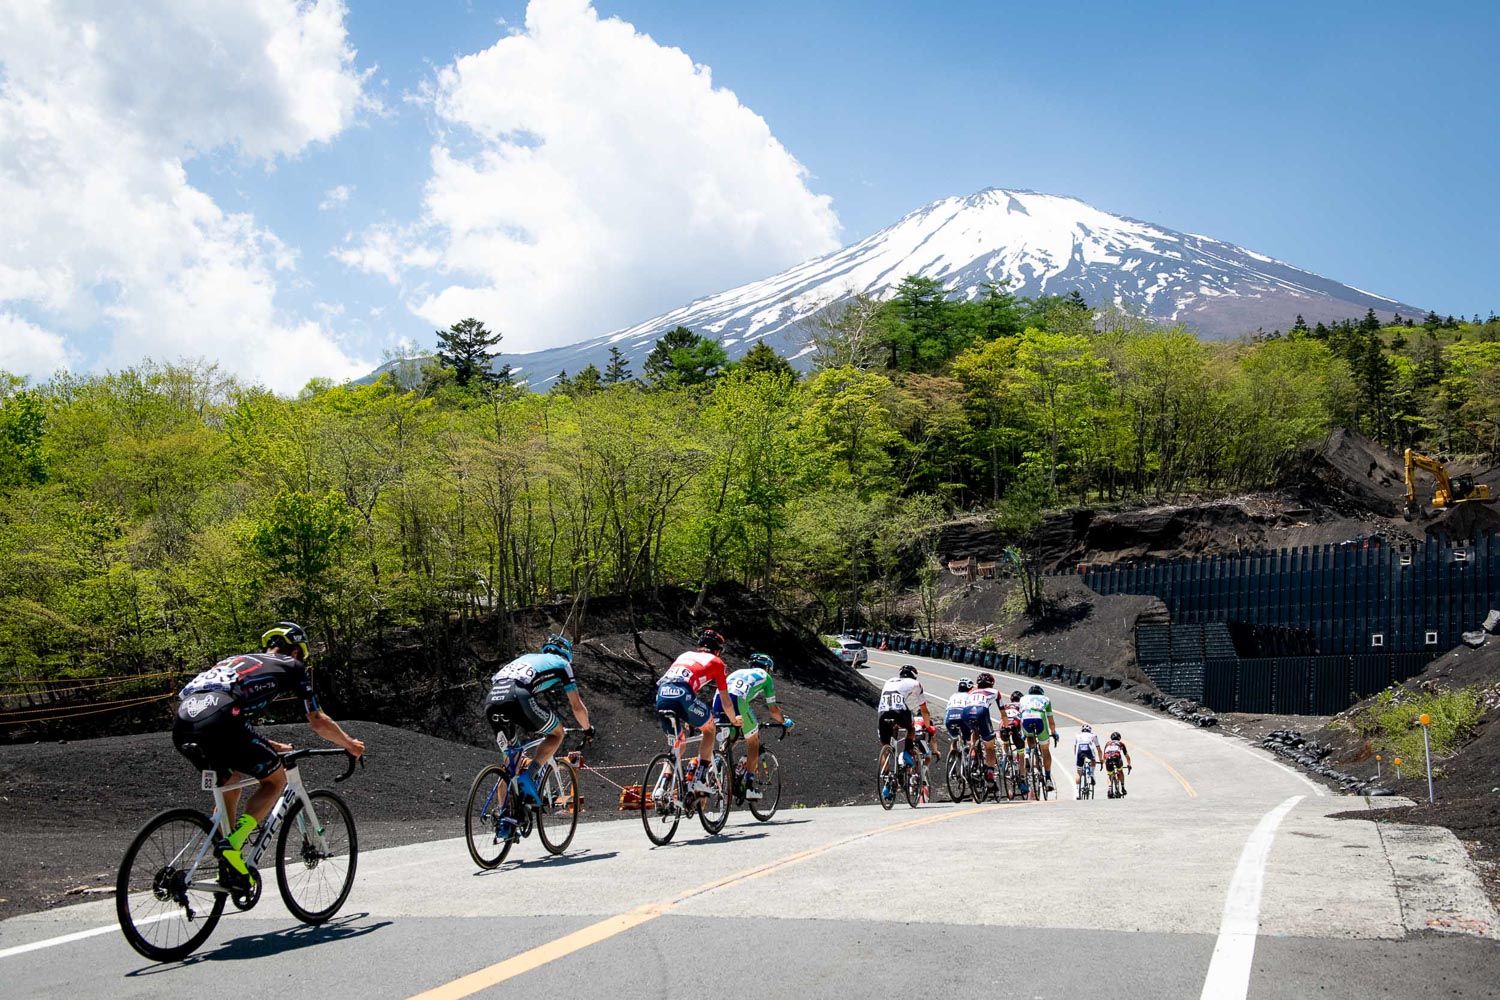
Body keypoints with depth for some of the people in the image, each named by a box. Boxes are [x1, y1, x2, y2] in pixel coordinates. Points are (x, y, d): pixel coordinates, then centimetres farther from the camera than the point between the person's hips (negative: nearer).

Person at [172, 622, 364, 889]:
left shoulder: (237, 660, 37)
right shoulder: (292, 666, 20)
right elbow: (318, 722, 22)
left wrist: (271, 747, 51)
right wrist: (350, 744, 39)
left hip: (182, 727, 7)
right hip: (218, 725, -7)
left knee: (231, 780, 31)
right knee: (276, 779, 15)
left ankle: (227, 870, 28)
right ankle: (231, 844, -5)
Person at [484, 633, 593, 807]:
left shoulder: (526, 657, 39)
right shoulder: (561, 663, 24)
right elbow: (577, 706, 25)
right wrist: (587, 728, 44)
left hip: (492, 698, 6)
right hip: (517, 698, -6)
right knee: (557, 733, 17)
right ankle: (529, 775, -2)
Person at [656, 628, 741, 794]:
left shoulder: (684, 655, 36)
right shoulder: (716, 662, 21)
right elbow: (726, 699, 26)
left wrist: (685, 719, 59)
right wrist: (733, 719, 46)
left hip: (661, 695, 5)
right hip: (682, 695, -5)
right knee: (709, 729, 19)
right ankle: (699, 779, 8)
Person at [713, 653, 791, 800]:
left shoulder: (738, 672, 38)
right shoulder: (765, 676, 25)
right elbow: (773, 709, 24)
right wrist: (784, 722, 44)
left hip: (718, 702, 5)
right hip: (738, 703, -5)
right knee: (753, 742, 17)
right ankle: (749, 786, 12)